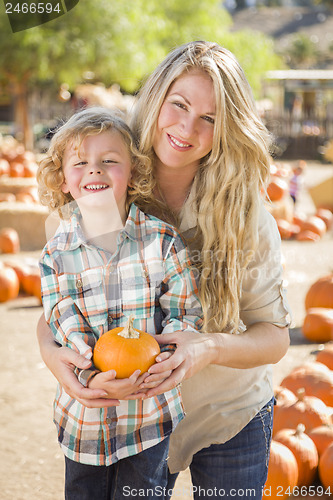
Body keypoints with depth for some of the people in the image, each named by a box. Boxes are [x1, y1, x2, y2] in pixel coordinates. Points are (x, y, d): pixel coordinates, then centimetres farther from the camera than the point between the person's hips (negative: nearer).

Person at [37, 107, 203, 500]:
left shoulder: (162, 240, -9)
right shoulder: (56, 254, -4)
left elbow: (186, 312, -7)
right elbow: (63, 327, -7)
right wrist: (92, 377, -25)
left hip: (150, 410, -1)